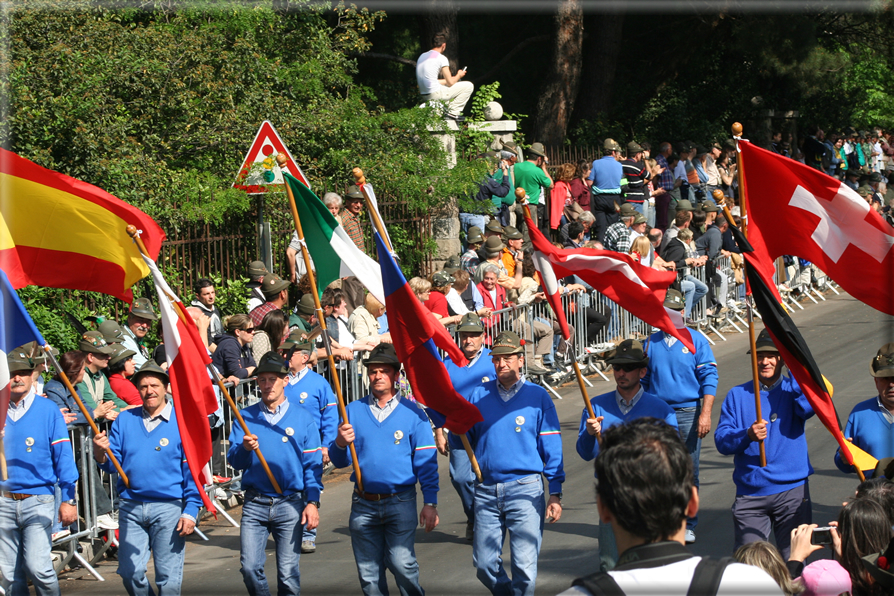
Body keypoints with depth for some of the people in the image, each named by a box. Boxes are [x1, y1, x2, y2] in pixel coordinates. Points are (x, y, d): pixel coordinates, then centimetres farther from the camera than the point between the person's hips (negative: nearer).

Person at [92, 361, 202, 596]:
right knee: (130, 572, 3)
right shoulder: (125, 420, 10)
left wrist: (190, 511, -10)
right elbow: (111, 464, 8)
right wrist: (101, 452, -15)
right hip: (131, 507, 3)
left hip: (169, 508, -3)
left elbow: (192, 471, -4)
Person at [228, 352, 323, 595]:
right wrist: (245, 449, -20)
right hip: (255, 502, 1)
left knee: (288, 572, -1)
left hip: (291, 504, -1)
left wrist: (313, 502, -8)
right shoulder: (246, 417, 8)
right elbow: (234, 461, 3)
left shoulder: (302, 417, 4)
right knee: (250, 566, -6)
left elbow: (313, 464, 2)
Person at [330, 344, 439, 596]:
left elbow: (426, 461, -1)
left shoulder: (412, 412, 1)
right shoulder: (353, 411, 8)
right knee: (369, 573, 7)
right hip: (363, 504, 3)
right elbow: (339, 461, 8)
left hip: (401, 502, -3)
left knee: (401, 562, -17)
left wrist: (430, 503, -8)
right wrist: (341, 444, -14)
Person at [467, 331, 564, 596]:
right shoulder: (480, 395, 9)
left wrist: (555, 494, -5)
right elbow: (465, 439, 15)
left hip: (525, 488, -3)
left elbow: (552, 448, 0)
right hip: (486, 490, 3)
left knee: (525, 565, -6)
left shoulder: (538, 397, 1)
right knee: (484, 564, 5)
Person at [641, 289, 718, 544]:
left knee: (688, 471, 0)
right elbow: (643, 382, 15)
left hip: (687, 413, -2)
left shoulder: (696, 340, 2)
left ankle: (688, 525, 8)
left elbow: (709, 379, -1)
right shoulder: (650, 343, 9)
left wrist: (705, 414, -10)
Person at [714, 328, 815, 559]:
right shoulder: (737, 395, 8)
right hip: (750, 493, 1)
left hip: (792, 490, -1)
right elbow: (721, 440, -1)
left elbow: (808, 408, -18)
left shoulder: (793, 390, 6)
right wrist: (747, 436, -21)